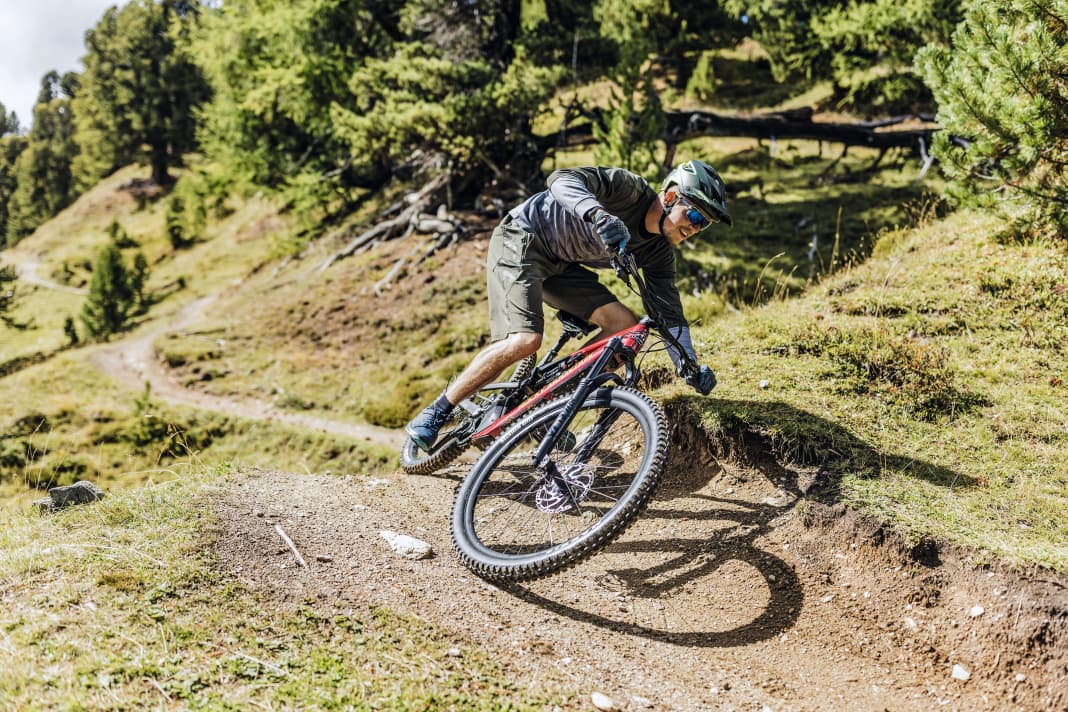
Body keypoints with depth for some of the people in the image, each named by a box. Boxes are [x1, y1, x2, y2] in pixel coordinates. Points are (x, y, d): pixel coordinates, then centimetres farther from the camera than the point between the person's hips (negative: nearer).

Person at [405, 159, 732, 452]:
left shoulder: (658, 252, -1)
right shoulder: (629, 188, -20)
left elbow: (670, 315, -2)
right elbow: (562, 179, -33)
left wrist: (691, 368, -18)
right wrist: (599, 215, -53)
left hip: (559, 265, 8)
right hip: (521, 240, -7)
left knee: (625, 324, -8)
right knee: (525, 339, -26)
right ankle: (434, 414, -13)